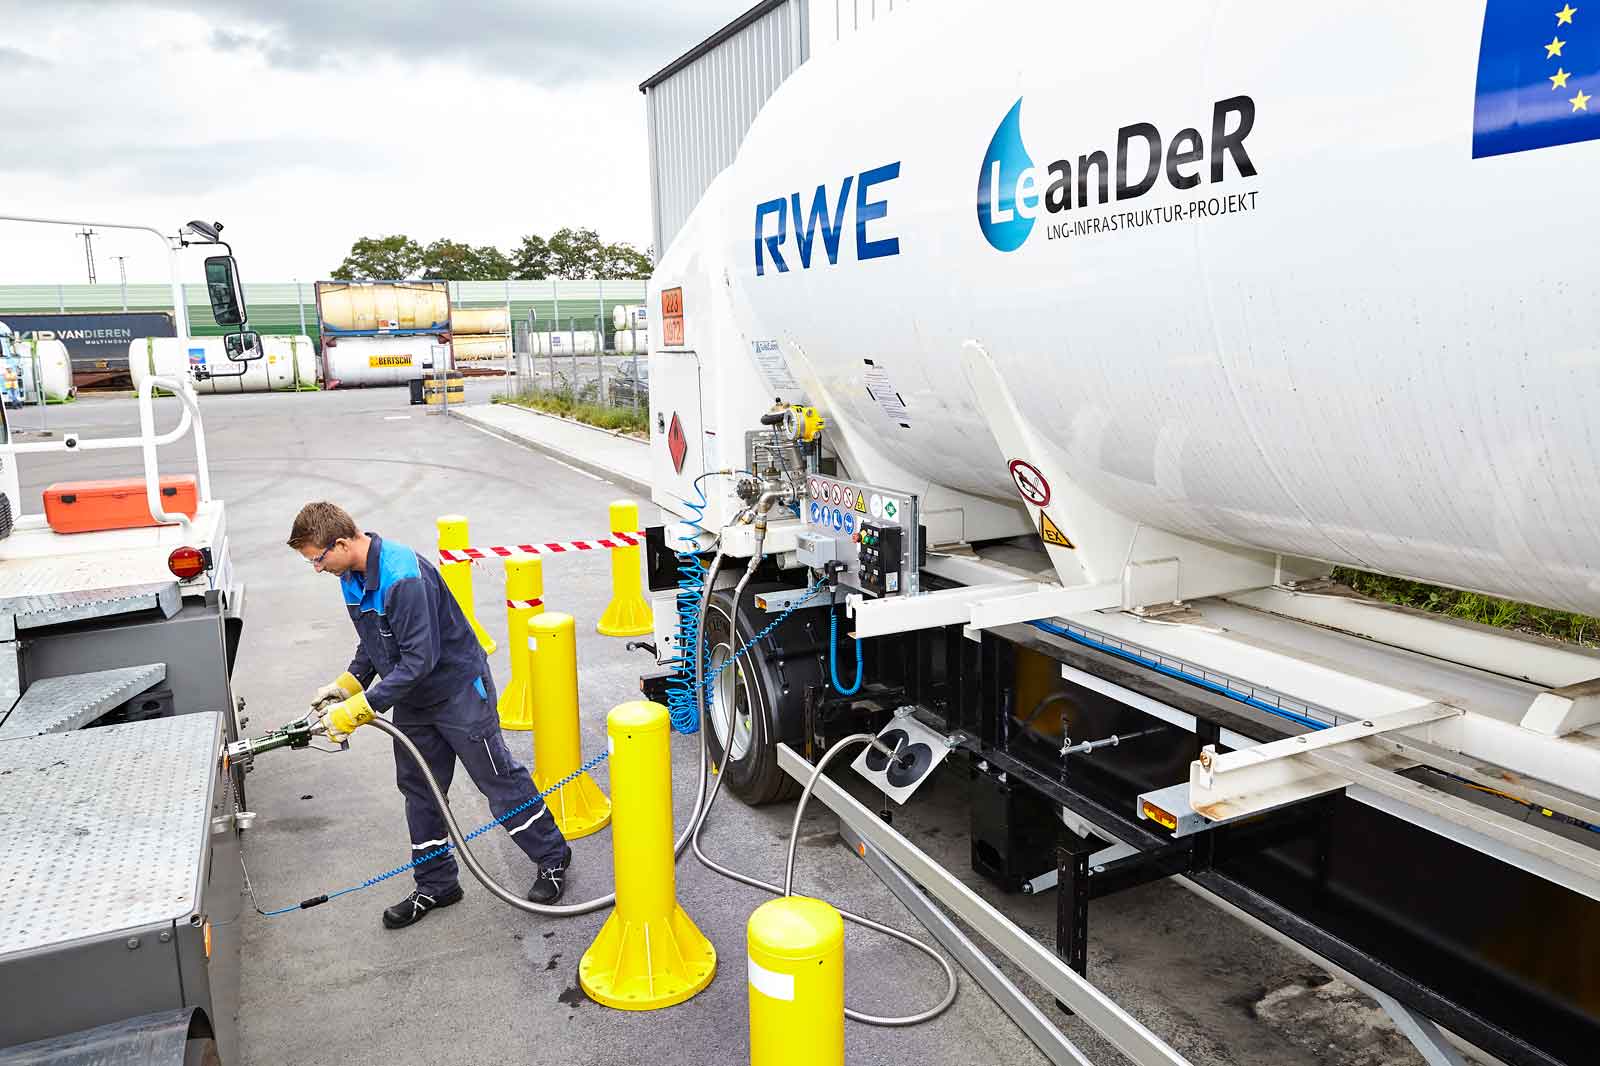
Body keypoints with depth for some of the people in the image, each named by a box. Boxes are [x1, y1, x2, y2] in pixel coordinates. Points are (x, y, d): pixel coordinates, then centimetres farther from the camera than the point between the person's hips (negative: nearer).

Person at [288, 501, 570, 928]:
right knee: (418, 790, 14)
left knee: (499, 779, 3)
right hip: (413, 700, 9)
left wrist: (360, 708, -29)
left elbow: (420, 659, -32)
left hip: (459, 689, -9)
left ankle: (553, 858, 21)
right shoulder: (352, 576, 0)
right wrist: (347, 683, 0)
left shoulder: (404, 577, -32)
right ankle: (435, 885, 28)